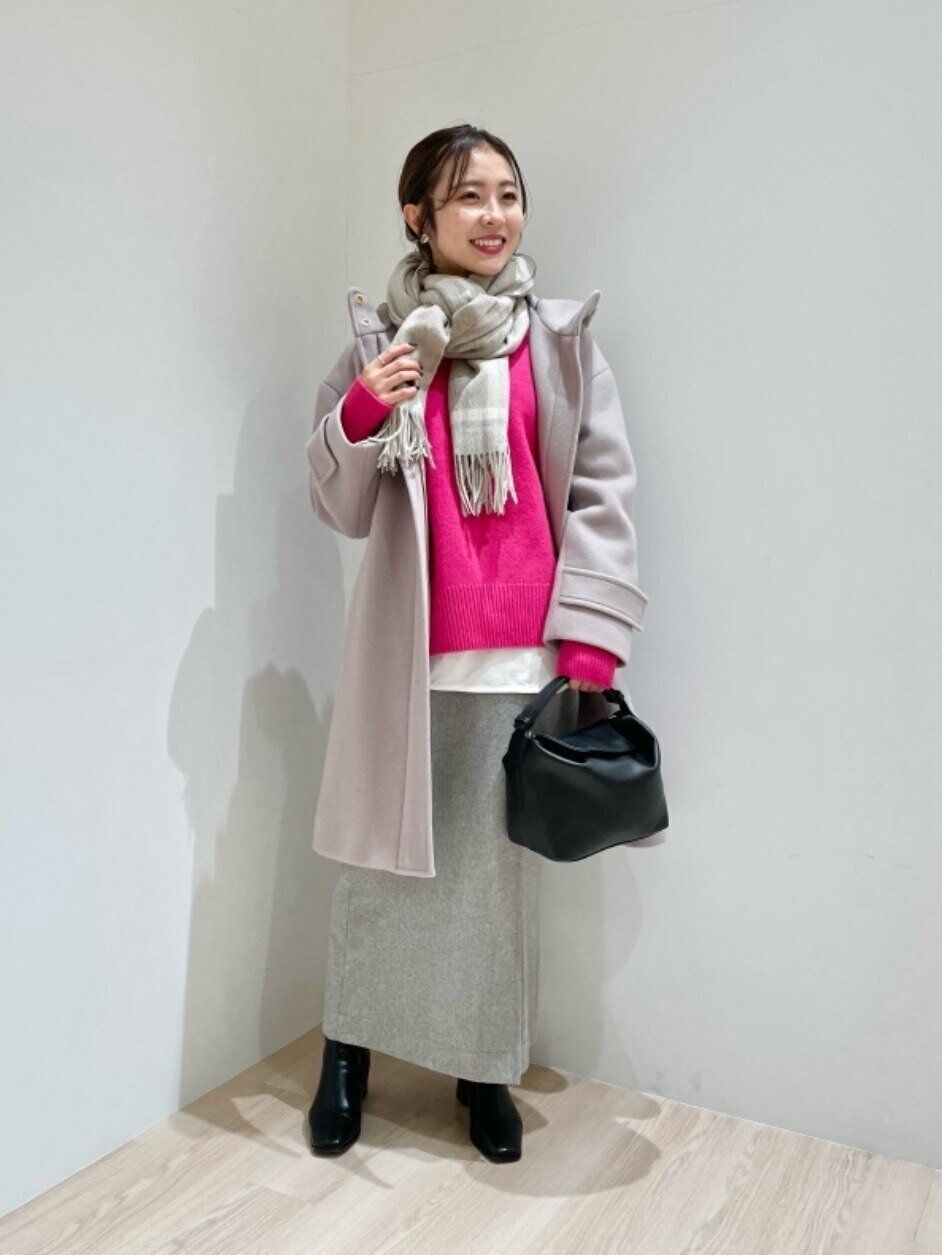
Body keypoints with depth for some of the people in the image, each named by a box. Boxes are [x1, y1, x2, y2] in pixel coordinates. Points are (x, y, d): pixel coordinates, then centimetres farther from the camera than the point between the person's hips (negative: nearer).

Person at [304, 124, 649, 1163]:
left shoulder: (563, 342, 6)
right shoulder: (378, 343, 7)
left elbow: (602, 496, 2)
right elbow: (341, 511, 6)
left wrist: (590, 643, -6)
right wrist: (360, 415, -13)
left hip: (523, 654, 0)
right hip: (405, 654, 0)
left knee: (497, 866, 7)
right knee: (383, 860, 8)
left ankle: (484, 1066, 28)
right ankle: (347, 1052, 31)